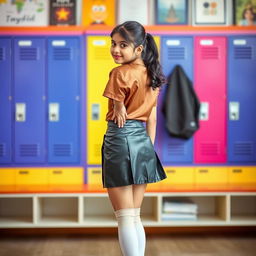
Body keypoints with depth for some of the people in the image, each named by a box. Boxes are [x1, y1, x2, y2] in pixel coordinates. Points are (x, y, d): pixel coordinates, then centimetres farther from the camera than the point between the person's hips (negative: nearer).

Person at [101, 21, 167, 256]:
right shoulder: (151, 75, 10)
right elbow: (152, 117, 12)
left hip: (120, 140, -8)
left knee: (125, 218, 0)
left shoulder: (120, 73, -13)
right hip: (144, 142, 8)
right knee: (135, 216, 16)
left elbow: (119, 110, -10)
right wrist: (149, 148, 15)